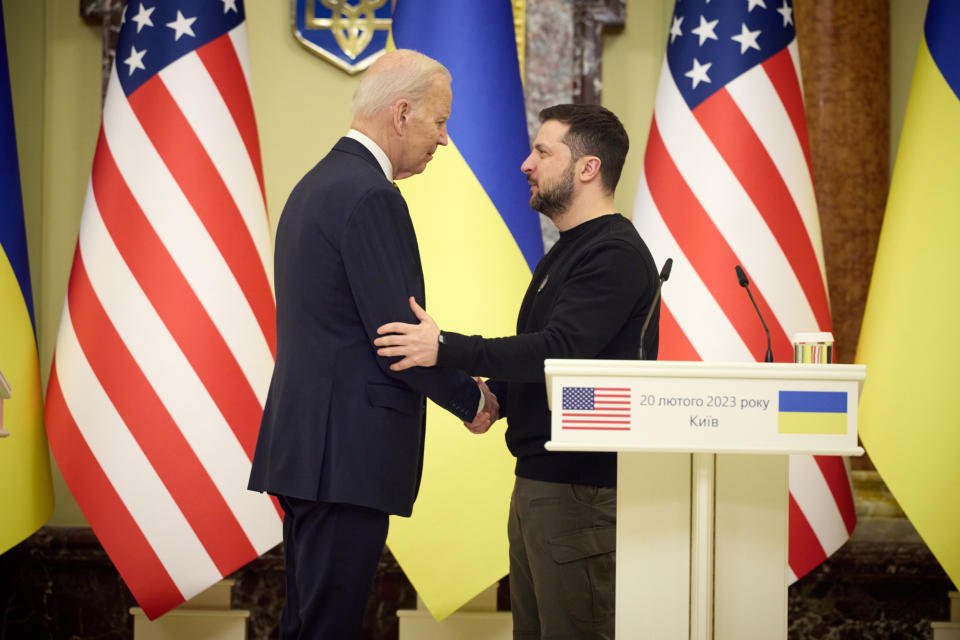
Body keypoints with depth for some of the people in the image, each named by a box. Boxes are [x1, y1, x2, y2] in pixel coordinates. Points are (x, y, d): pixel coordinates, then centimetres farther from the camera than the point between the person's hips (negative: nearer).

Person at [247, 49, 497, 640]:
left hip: (304, 443, 10)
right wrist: (473, 399, 0)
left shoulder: (319, 184, 17)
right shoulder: (371, 196, -14)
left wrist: (457, 383, 14)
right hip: (347, 455, -10)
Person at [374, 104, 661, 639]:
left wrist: (446, 349, -27)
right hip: (539, 478, 10)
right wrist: (493, 394, 3)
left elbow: (560, 349, -25)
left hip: (581, 489, -10)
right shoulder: (565, 253, 19)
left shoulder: (615, 254, -14)